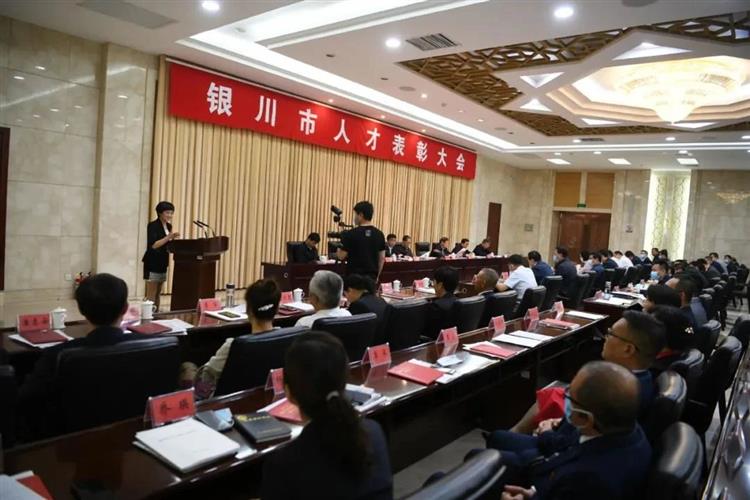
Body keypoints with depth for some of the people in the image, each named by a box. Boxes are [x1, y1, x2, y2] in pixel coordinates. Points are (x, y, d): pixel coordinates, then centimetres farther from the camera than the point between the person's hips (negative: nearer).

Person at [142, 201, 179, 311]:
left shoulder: (168, 226, 12)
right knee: (151, 295, -6)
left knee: (158, 293, 11)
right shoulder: (153, 225, -12)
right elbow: (153, 245, -21)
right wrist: (168, 237, -27)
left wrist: (173, 238, 0)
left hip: (162, 262, 8)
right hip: (153, 263, -8)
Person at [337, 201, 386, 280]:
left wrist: (337, 251, 14)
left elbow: (341, 256, -8)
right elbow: (382, 258, 8)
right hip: (371, 277, 5)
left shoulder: (351, 234, -12)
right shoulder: (379, 234, 3)